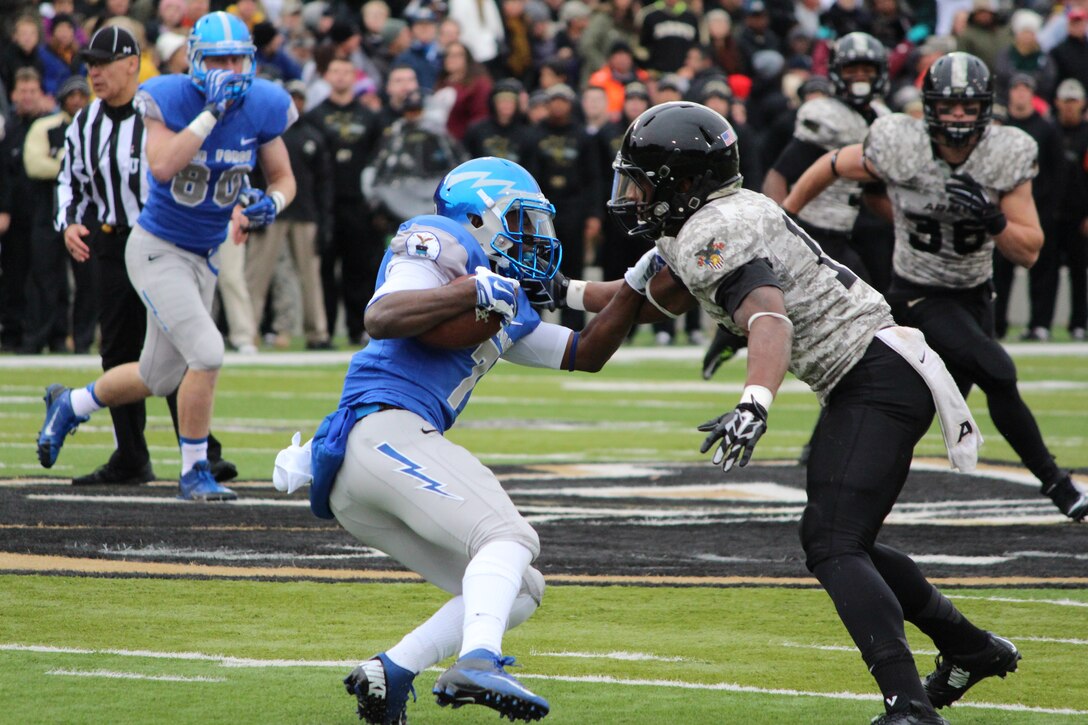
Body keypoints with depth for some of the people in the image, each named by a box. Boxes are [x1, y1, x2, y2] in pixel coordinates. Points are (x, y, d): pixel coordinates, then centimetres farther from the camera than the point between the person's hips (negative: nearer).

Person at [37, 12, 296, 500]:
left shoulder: (261, 108, -4)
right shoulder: (169, 99, -17)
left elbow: (283, 179, 7)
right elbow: (163, 167, -33)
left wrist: (270, 204, -15)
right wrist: (212, 112, -33)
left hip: (204, 257, 6)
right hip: (158, 251, -6)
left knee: (158, 378, 17)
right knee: (206, 352, -21)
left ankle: (70, 404, 44)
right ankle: (194, 472, -4)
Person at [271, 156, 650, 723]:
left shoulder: (506, 308, 30)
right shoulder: (443, 243, 2)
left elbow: (585, 354, 32)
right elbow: (380, 317, -15)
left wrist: (636, 285, 23)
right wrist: (473, 290, -17)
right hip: (383, 427, -10)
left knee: (519, 591, 10)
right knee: (506, 537, -25)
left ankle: (391, 673, -5)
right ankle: (478, 662, -50)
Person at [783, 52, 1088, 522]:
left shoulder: (1006, 157, -15)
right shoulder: (899, 147, -21)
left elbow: (1028, 252, -14)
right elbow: (832, 166, -2)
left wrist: (991, 219, -33)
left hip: (975, 294, 5)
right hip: (920, 296, -5)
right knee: (997, 375, -21)